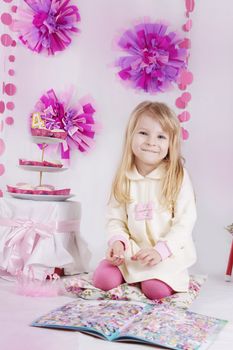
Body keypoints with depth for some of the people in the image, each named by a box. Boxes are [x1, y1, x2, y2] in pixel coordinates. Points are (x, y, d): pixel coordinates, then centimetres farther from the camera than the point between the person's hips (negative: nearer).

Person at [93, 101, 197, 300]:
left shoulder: (178, 177, -11)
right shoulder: (124, 178, 0)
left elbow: (185, 222, -12)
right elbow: (116, 218, 4)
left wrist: (160, 250, -21)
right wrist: (117, 241, -16)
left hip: (169, 251, -3)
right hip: (133, 249, 3)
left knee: (156, 289, -26)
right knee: (103, 280, -14)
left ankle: (175, 277, 7)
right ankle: (133, 273, 15)